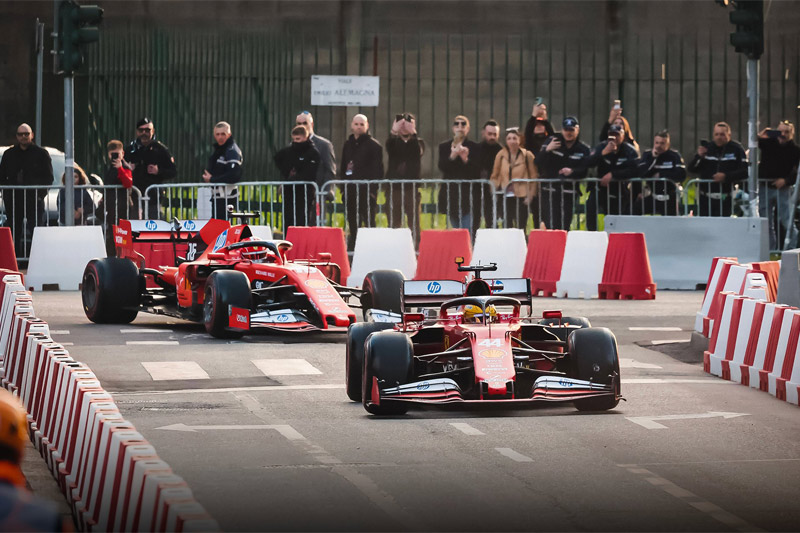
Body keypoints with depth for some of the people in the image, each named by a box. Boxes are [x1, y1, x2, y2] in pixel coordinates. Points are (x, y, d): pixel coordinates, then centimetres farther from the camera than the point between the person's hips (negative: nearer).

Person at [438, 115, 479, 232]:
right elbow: (442, 167, -6)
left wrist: (466, 159, -21)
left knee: (468, 230, -12)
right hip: (451, 194, 3)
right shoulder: (444, 147, 9)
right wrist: (452, 156, -24)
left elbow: (477, 171, -4)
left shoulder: (474, 147, 3)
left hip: (468, 194, -3)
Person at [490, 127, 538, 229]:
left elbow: (533, 177, 2)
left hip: (522, 196, -2)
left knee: (521, 226, 0)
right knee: (507, 226, -1)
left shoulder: (527, 155, -2)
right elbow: (494, 176, 12)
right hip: (506, 197, 2)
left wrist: (530, 195, -4)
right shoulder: (501, 155, 5)